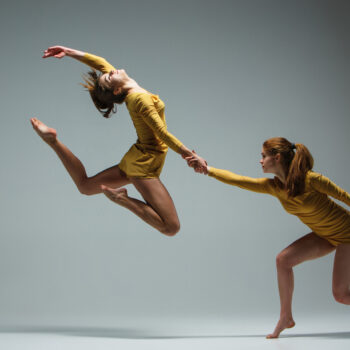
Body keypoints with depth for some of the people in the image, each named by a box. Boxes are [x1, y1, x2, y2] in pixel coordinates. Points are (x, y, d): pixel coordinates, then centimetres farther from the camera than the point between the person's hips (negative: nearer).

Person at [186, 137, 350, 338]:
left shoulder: (311, 180, -26)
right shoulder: (273, 187, -7)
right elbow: (238, 180, -7)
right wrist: (207, 169, -13)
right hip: (325, 235, 7)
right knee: (283, 260, -7)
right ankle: (286, 317, 6)